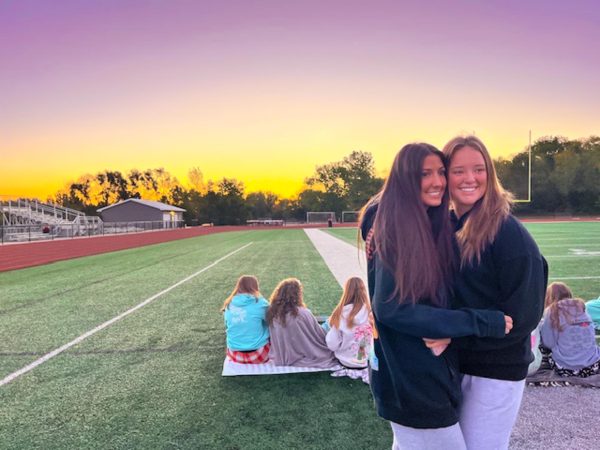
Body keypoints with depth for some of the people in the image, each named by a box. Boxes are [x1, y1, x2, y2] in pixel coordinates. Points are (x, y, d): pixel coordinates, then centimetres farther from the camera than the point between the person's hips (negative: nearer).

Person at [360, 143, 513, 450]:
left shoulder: (433, 224, 6)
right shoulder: (394, 229, -19)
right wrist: (480, 323, -22)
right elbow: (392, 307, -25)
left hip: (431, 368, 8)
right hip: (408, 376, -8)